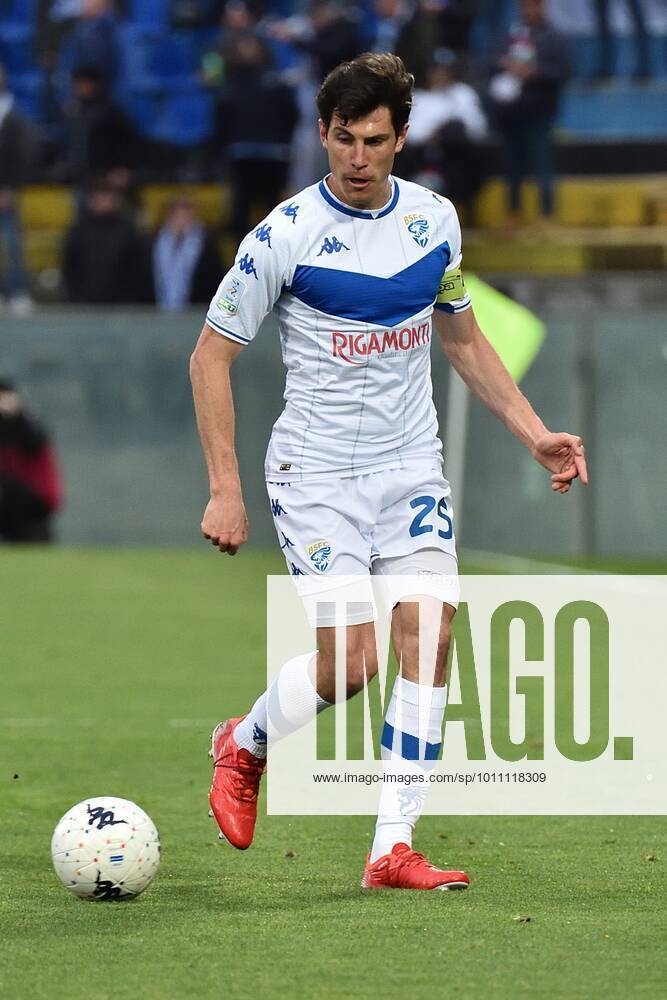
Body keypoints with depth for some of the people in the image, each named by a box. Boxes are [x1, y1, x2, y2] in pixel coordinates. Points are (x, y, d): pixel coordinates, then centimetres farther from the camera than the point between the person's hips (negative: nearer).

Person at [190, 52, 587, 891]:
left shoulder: (434, 220, 4)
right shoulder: (287, 235, -11)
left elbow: (463, 339, 19)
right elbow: (210, 356, -5)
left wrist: (535, 433, 10)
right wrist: (225, 491, -10)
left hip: (411, 468, 4)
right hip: (315, 474, -4)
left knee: (429, 634, -12)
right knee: (350, 663, -12)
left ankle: (393, 848, -7)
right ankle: (243, 745, 21)